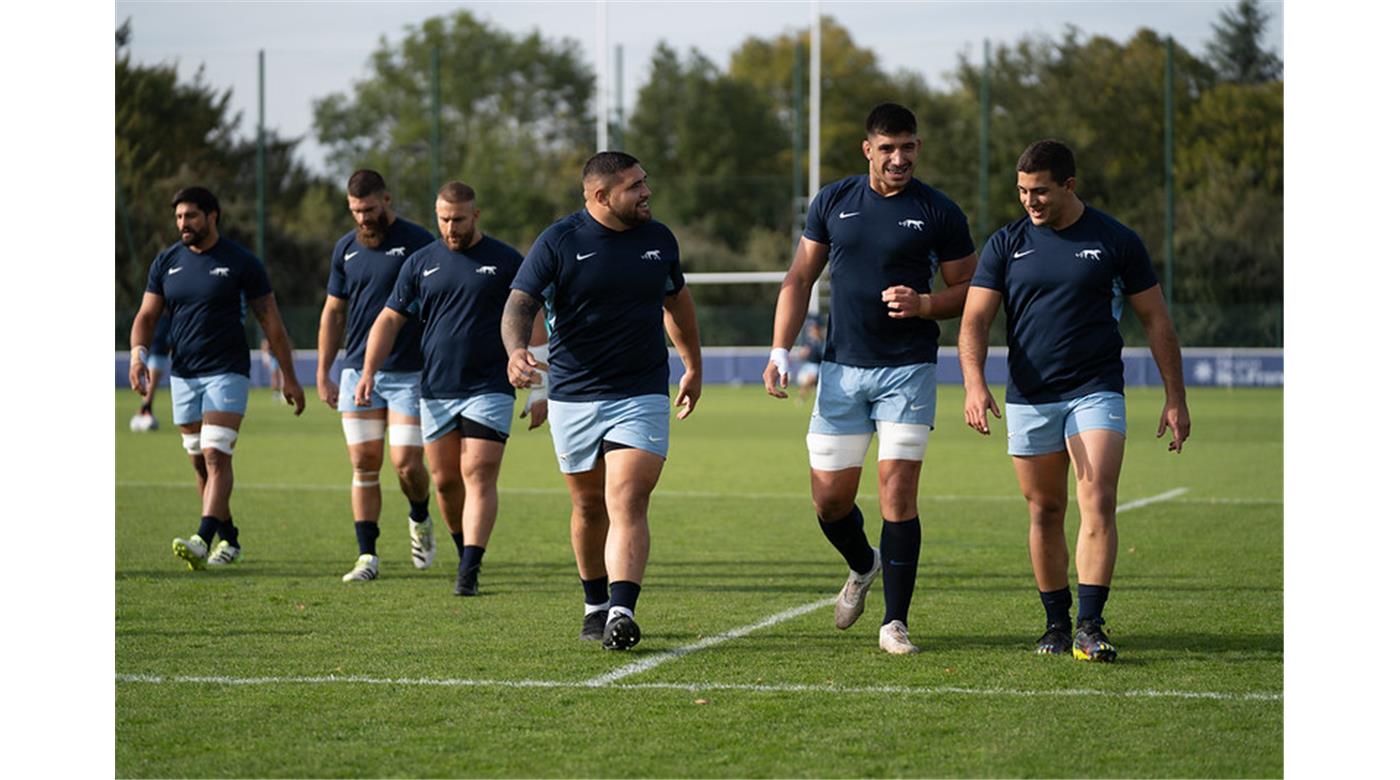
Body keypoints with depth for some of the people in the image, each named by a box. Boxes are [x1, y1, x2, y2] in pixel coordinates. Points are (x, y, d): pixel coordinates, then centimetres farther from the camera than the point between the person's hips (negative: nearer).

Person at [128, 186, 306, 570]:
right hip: (182, 375, 5)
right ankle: (229, 539, 20)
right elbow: (147, 315, 6)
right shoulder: (166, 262, 7)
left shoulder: (241, 263, -4)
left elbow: (270, 320, -1)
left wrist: (288, 376, -2)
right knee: (200, 462, 9)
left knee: (216, 455, -17)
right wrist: (139, 354, -14)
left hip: (227, 372, -5)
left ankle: (203, 540, -27)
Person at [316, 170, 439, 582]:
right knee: (364, 466, 1)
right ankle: (368, 556, 5)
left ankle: (420, 520, 22)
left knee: (407, 464, -8)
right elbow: (334, 312, 17)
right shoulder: (345, 248, 10)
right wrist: (323, 373, 14)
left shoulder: (418, 243, -5)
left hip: (409, 373, -4)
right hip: (357, 373, 4)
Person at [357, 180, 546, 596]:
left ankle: (470, 570, -14)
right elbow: (390, 319, 10)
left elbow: (532, 324, 3)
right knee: (445, 480, 8)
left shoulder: (506, 261, 0)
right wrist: (369, 369, -5)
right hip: (436, 391, 3)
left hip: (489, 389, -3)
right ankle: (465, 552, 29)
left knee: (478, 477, -11)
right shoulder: (420, 262, 7)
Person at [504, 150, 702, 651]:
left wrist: (693, 367, 28)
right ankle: (595, 604, 32)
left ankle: (622, 613, -26)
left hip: (642, 397, 0)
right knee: (589, 507, 12)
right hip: (572, 398, 0)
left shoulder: (659, 239, 6)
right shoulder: (558, 242, -6)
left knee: (627, 507, -15)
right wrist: (516, 350, -32)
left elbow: (677, 300, 22)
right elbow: (519, 305, -11)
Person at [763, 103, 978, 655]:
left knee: (898, 494, -9)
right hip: (841, 367, 3)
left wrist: (923, 304, -15)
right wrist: (780, 351, 2)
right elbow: (800, 279, 11)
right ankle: (863, 566, 36)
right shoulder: (832, 202, 6)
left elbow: (969, 291, 5)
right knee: (829, 497, 3)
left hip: (907, 370, -2)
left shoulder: (939, 212, -1)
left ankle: (895, 621, -1)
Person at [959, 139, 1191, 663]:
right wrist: (974, 383, -19)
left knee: (1098, 503, -16)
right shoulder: (1006, 245, 4)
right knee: (1045, 513, 7)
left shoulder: (1116, 242, 1)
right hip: (1028, 399, 2)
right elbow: (974, 321, -1)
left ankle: (1090, 626, -18)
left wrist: (1175, 398, 4)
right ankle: (1056, 624, 19)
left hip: (1096, 392, -2)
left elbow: (1155, 320, 7)